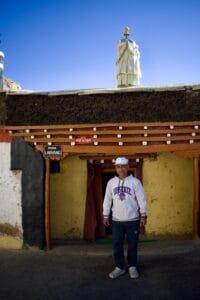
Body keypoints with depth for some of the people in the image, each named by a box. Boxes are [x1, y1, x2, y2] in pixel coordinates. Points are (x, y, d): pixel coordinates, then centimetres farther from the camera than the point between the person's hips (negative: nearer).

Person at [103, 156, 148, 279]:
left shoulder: (135, 181, -7)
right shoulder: (111, 182, 2)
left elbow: (142, 199, -6)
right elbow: (107, 200, 7)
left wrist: (143, 215, -8)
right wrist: (106, 215, 7)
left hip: (132, 219, -2)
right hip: (116, 220, 3)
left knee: (132, 244, 9)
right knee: (117, 245, 8)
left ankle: (132, 267, 25)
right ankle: (119, 267, 22)